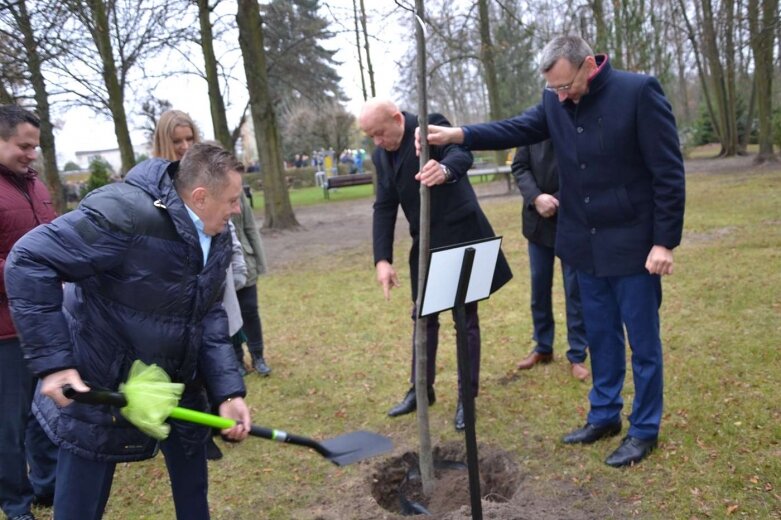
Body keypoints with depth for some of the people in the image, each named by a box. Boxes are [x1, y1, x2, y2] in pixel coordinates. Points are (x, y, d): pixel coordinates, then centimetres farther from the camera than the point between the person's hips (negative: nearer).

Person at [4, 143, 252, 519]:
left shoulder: (218, 239, -3)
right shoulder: (125, 214, -29)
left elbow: (210, 316, 2)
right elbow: (28, 262, -27)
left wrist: (227, 391, -9)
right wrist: (52, 361, -30)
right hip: (97, 387, -6)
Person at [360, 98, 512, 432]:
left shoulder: (432, 126, -15)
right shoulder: (380, 156, 5)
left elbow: (462, 154, -34)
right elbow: (384, 208, 2)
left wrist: (444, 170, -58)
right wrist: (382, 259, -8)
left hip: (460, 237, -6)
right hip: (426, 244, 7)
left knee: (465, 317, 3)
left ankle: (467, 396, 15)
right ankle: (422, 389, 29)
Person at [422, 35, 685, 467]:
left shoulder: (639, 91, -16)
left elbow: (668, 171, -15)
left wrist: (664, 241, -16)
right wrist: (460, 135, -19)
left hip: (633, 243, -5)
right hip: (586, 243, 6)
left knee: (642, 340, 7)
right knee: (600, 334, 17)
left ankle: (644, 430, 22)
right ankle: (604, 415, 33)